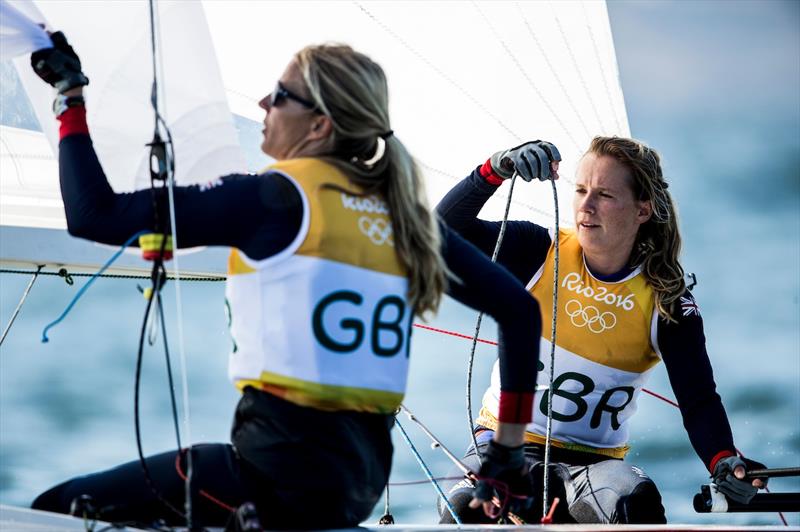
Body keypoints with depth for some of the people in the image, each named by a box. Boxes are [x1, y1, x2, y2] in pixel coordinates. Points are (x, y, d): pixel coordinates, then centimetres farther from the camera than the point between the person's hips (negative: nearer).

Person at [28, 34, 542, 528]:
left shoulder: (279, 198, -8)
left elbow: (97, 217, -9)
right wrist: (509, 446, 21)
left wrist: (71, 98, 3)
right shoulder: (404, 215, 10)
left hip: (281, 470, -8)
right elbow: (518, 308, 15)